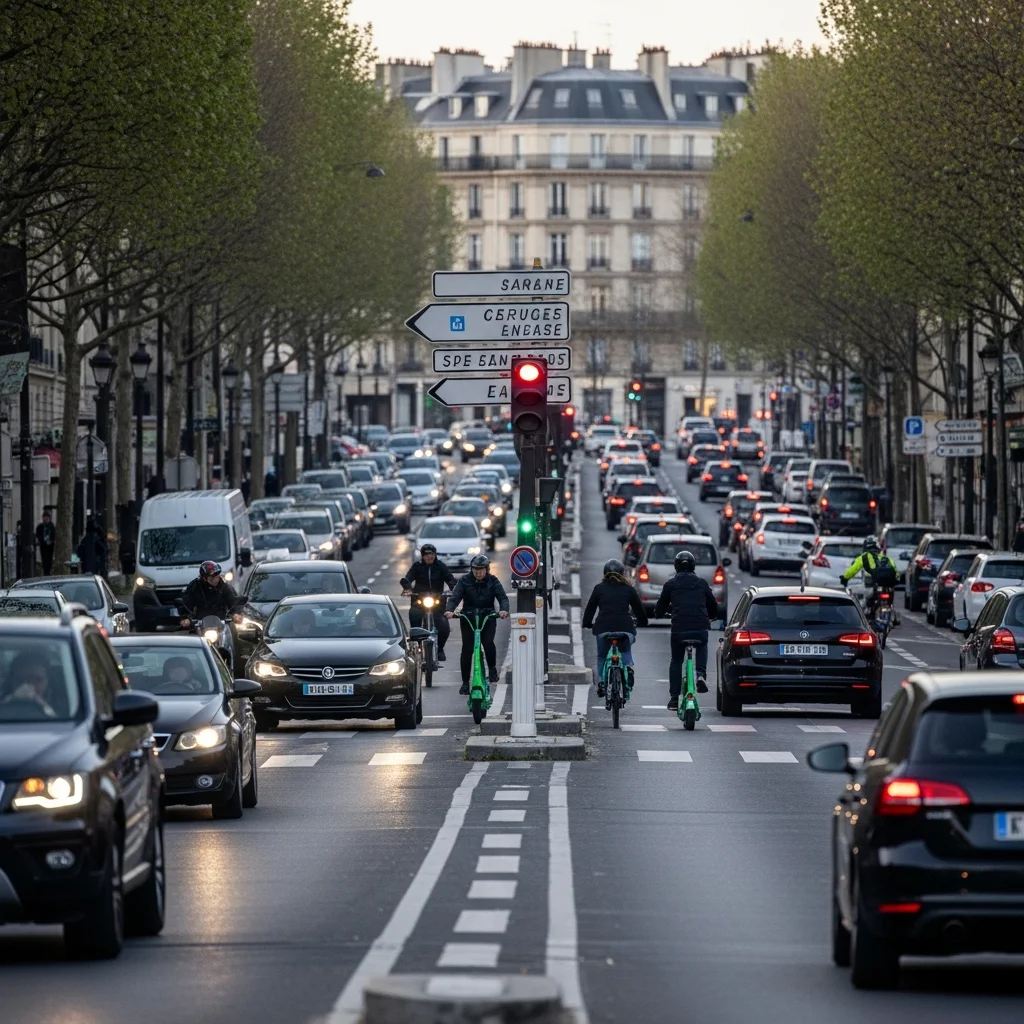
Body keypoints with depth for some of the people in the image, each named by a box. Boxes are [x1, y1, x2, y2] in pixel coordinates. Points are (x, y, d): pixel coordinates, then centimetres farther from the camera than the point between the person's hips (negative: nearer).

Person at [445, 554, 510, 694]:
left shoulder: (493, 581, 0)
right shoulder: (465, 581, -2)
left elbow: (502, 597, -10)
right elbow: (455, 597, -12)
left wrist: (504, 609, -32)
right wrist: (449, 610, -33)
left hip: (488, 618, 0)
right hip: (468, 618, 0)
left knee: (488, 642, -21)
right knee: (467, 649, -7)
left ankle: (492, 668, 6)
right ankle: (465, 682, 1)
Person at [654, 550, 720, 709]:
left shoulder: (671, 584, 10)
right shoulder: (701, 583, 15)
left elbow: (660, 610, 16)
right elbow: (714, 608, 23)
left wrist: (658, 614, 40)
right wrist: (709, 617, 44)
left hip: (679, 628, -1)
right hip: (701, 628, 1)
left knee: (676, 661, 18)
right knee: (702, 647, 32)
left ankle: (674, 698, 14)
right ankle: (701, 674, 5)